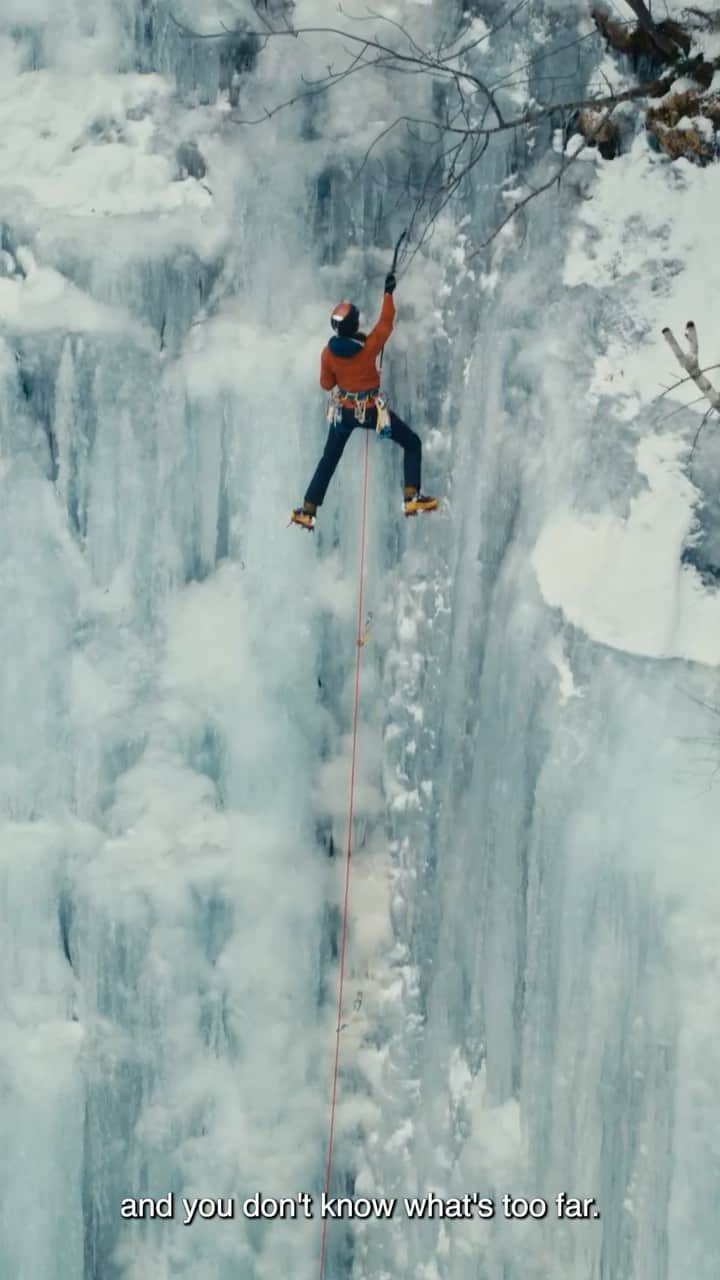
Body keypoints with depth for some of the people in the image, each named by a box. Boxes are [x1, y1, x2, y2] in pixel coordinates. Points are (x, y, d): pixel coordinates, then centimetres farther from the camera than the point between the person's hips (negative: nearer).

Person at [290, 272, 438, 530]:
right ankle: (412, 498, 1)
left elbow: (326, 384, 2)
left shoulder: (328, 352, -12)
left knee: (329, 460, 18)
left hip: (343, 410, 3)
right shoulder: (370, 344, -21)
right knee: (412, 443, 12)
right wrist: (388, 292, 8)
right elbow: (385, 321, -4)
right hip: (372, 410, -3)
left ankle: (307, 511, 18)